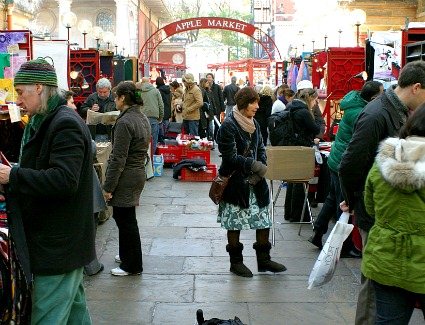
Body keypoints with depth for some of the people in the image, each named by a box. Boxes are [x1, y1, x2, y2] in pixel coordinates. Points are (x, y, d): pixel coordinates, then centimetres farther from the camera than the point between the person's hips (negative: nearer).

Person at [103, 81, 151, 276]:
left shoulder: (124, 123, -21)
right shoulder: (143, 118, 9)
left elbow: (118, 159, -22)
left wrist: (108, 187, -16)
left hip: (126, 178, -9)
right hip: (139, 172, 9)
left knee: (125, 220, 2)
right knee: (124, 217, 21)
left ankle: (133, 265, 13)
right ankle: (126, 255, 35)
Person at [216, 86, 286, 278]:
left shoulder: (254, 124, 9)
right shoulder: (228, 126, -14)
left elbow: (261, 149, 14)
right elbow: (230, 156, -18)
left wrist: (262, 167, -4)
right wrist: (254, 165, -21)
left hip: (255, 183, 7)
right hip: (235, 182, -7)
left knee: (264, 219, 8)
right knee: (234, 223, 5)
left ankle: (263, 259, 21)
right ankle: (235, 262, 19)